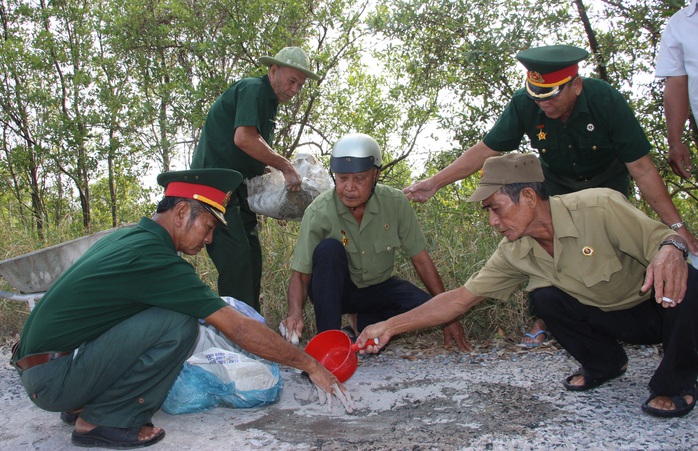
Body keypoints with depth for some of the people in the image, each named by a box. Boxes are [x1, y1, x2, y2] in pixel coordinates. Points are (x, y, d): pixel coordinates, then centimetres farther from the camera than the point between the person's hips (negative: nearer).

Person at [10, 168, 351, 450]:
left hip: (39, 366, 9)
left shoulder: (127, 237, 7)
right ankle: (100, 421, -6)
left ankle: (81, 405, 12)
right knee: (179, 325, -22)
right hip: (53, 378, -9)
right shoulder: (153, 257, -21)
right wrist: (310, 366, -11)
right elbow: (239, 329, -20)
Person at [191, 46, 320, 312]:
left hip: (236, 189, 10)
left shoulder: (269, 102, 21)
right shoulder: (252, 89, -8)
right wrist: (285, 166, -16)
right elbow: (243, 138, -24)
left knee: (251, 259, 9)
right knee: (236, 260, -16)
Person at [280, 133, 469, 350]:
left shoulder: (396, 203, -17)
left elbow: (421, 260, -10)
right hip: (334, 290, -2)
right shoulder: (318, 213, -23)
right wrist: (295, 313, -41)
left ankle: (364, 325, 0)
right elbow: (300, 274, -20)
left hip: (378, 288, 2)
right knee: (329, 249, -32)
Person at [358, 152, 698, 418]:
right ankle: (604, 364, 9)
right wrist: (390, 326, -14)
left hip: (663, 309, -4)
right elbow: (460, 298, -11)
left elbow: (663, 238, -25)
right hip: (618, 320, 4)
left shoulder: (599, 207, -28)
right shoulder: (514, 253, -13)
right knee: (545, 297, -19)